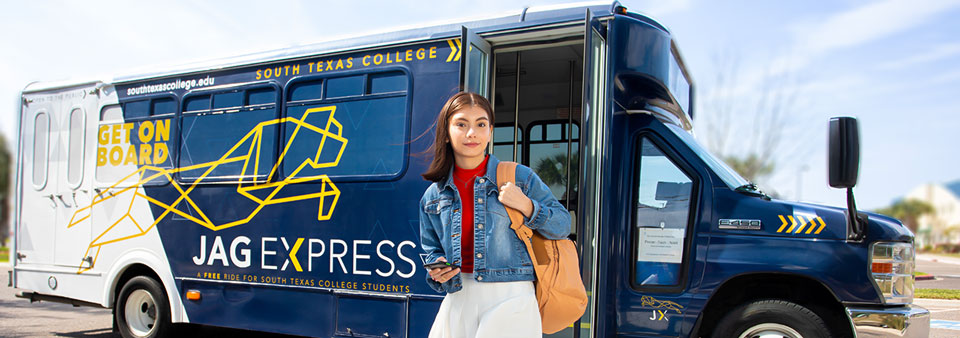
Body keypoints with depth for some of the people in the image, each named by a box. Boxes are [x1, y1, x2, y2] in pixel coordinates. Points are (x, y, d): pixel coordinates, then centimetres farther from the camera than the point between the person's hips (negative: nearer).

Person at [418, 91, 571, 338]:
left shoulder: (519, 177, 1)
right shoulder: (432, 197, 10)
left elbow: (563, 227, 4)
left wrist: (526, 206, -12)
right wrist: (437, 272, -3)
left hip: (510, 301, -3)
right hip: (458, 302, 3)